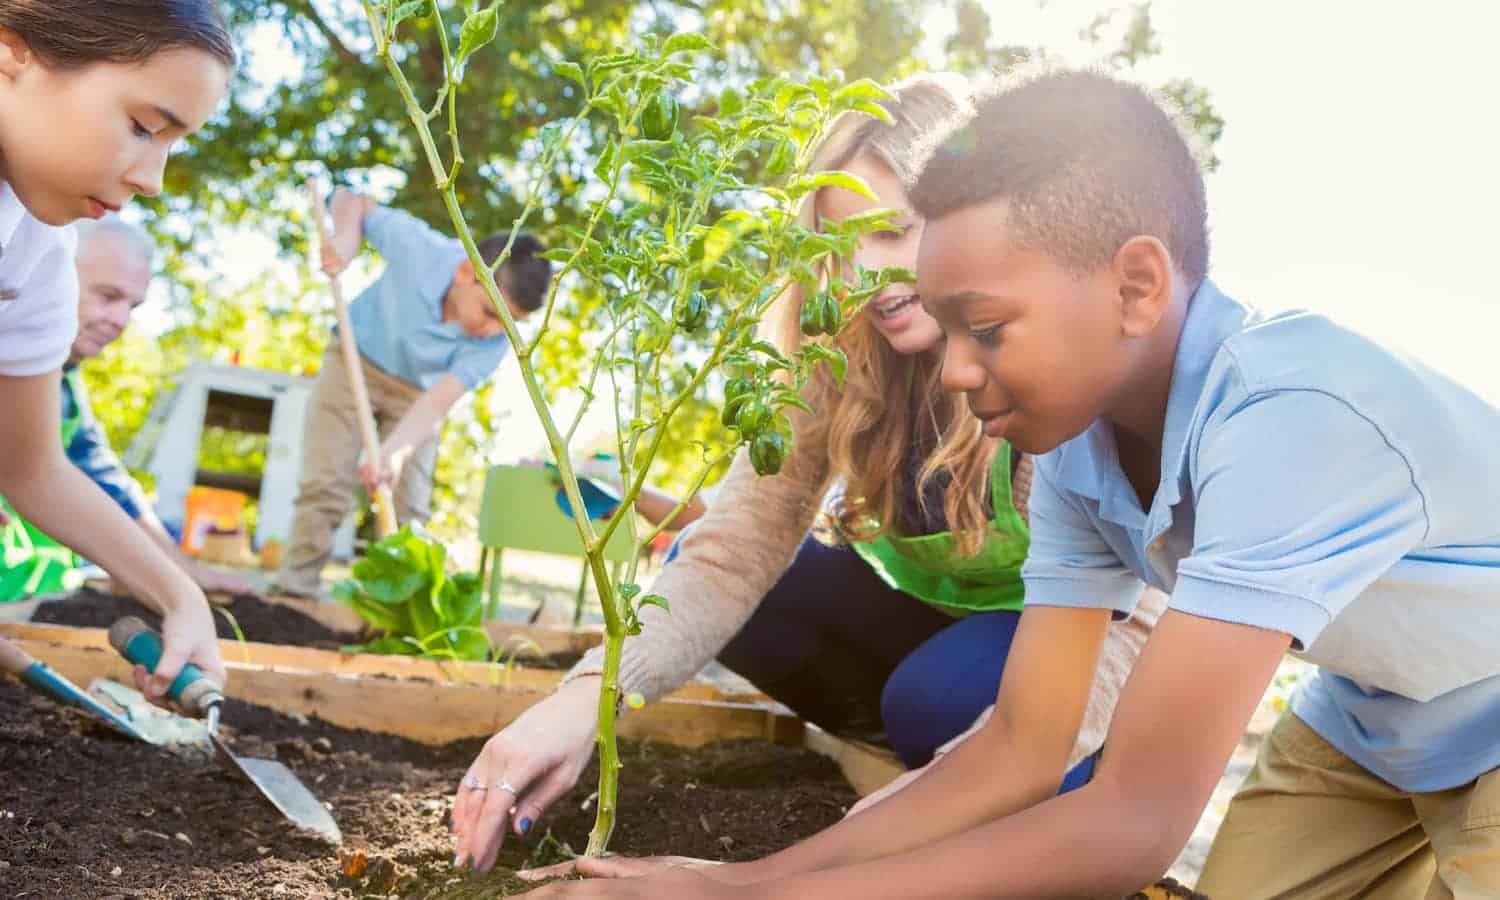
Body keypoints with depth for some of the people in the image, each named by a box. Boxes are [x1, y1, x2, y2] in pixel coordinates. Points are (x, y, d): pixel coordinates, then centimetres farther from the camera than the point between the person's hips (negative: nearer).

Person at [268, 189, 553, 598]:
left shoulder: (494, 342, -28)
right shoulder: (417, 245, -32)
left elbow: (437, 401, -35)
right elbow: (351, 201, -15)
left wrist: (394, 450, -52)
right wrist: (346, 235, -36)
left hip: (415, 391, 1)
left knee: (407, 507, -3)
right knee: (325, 487, -10)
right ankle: (294, 589, -2)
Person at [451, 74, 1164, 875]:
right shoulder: (843, 360, -15)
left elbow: (1147, 617, -28)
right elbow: (740, 542, -22)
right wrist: (589, 691, -38)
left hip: (1083, 640, -4)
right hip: (935, 621, 5)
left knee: (943, 698, -35)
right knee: (695, 564, -12)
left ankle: (1080, 779, -3)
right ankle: (927, 752, 0)